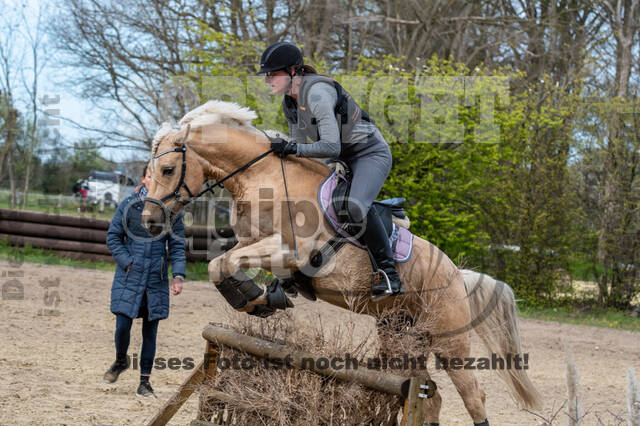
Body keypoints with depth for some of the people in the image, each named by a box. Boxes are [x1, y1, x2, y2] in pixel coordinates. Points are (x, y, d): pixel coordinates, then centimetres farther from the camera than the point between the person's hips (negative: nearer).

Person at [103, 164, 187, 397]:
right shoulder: (128, 205, -2)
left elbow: (177, 245, 4)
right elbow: (113, 236, 3)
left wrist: (178, 276, -6)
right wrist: (127, 262, -7)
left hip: (156, 280, 1)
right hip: (129, 277, -1)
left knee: (150, 331, 4)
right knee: (122, 326, -4)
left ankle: (144, 382, 14)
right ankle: (121, 361, 28)